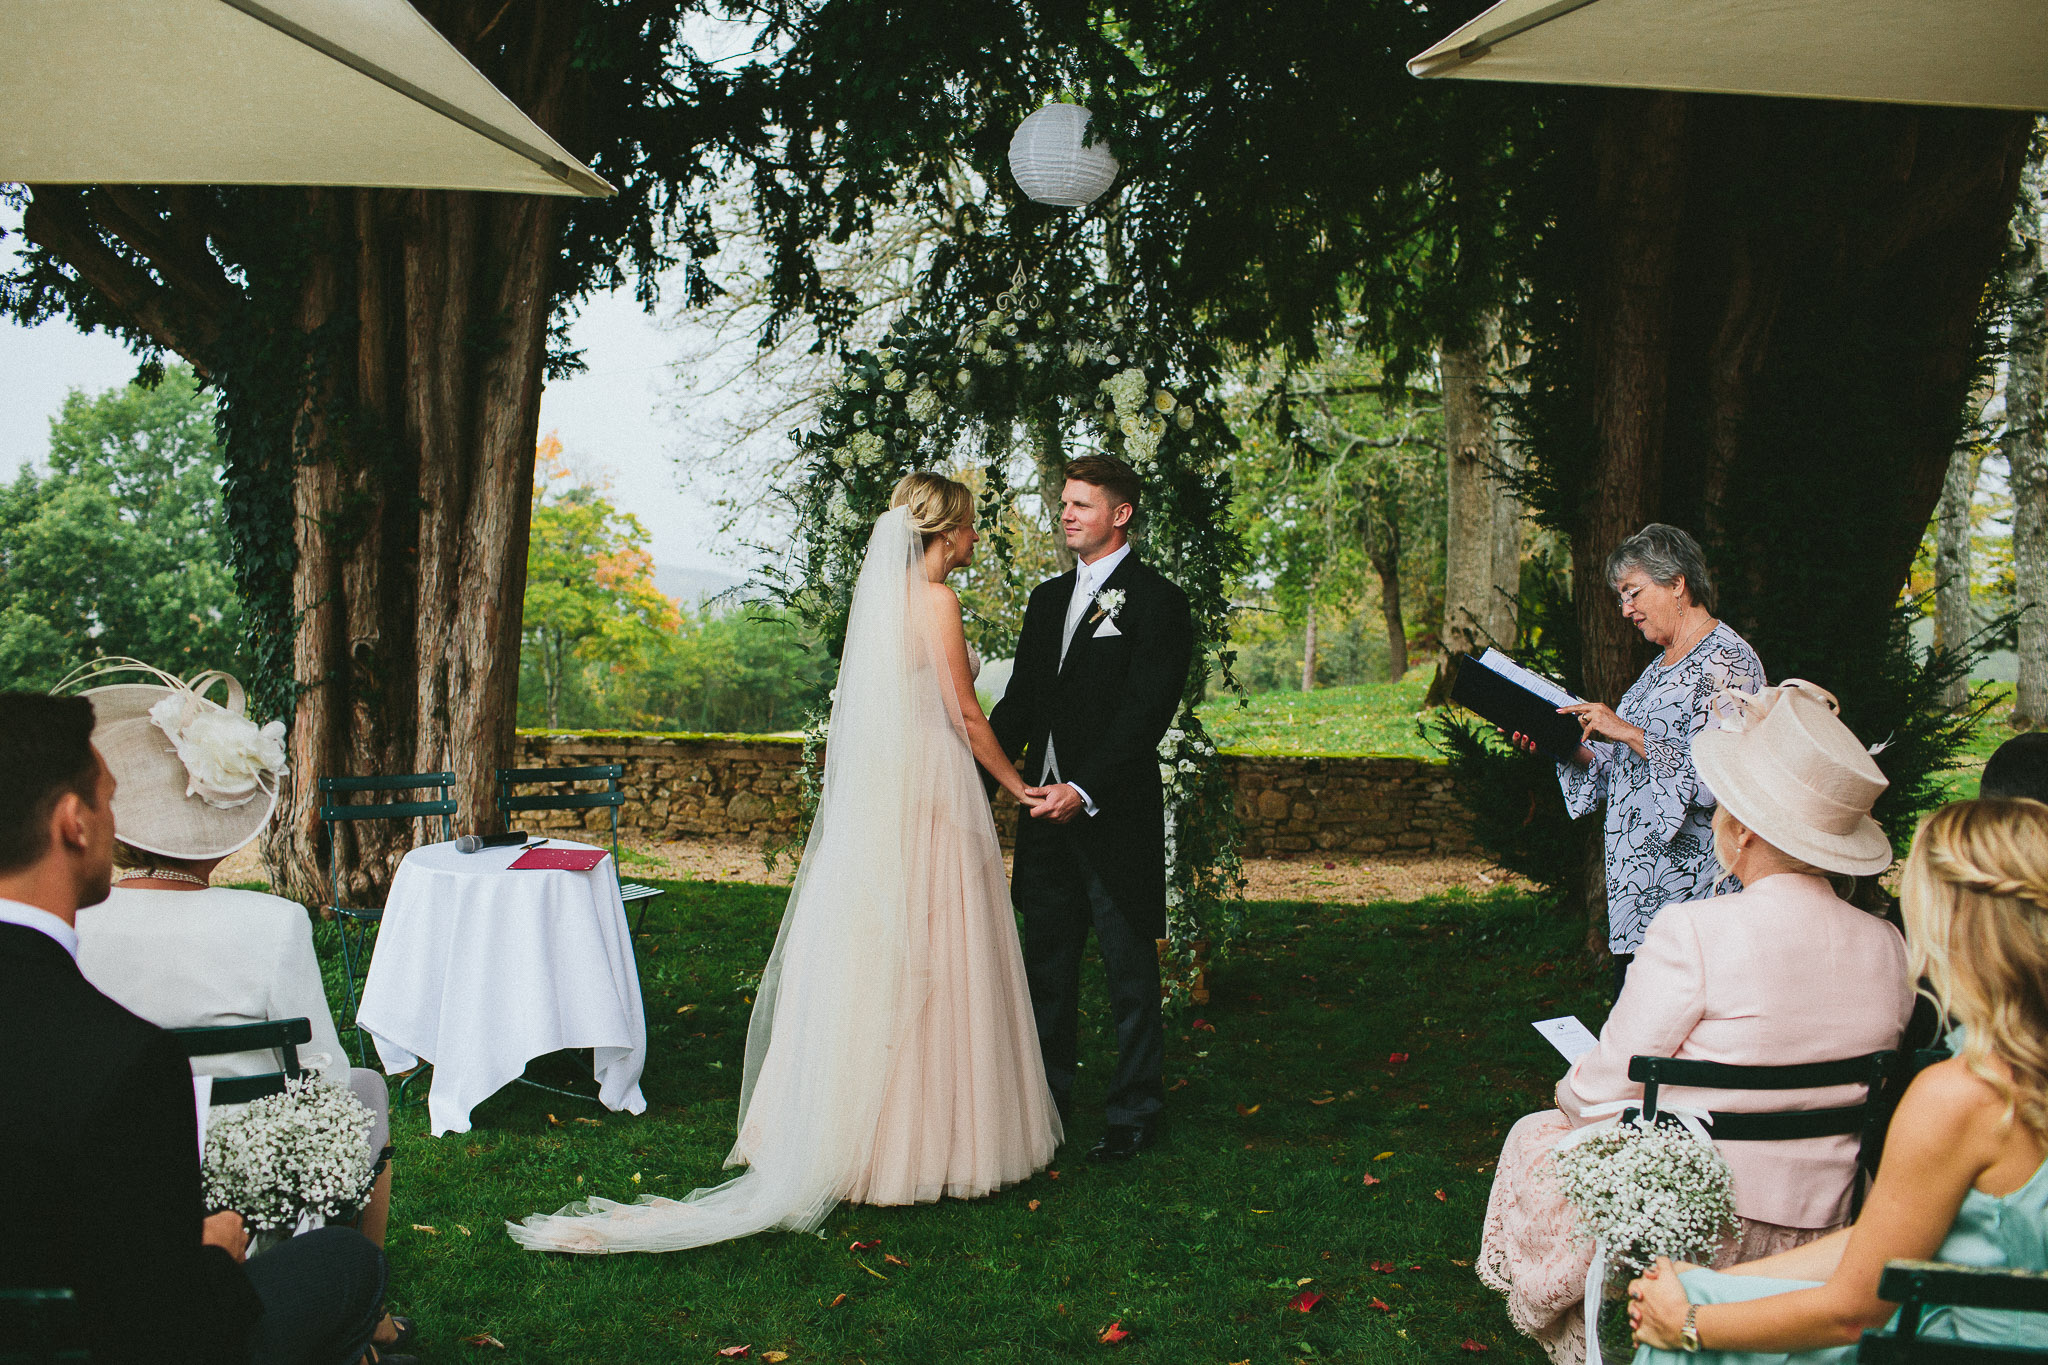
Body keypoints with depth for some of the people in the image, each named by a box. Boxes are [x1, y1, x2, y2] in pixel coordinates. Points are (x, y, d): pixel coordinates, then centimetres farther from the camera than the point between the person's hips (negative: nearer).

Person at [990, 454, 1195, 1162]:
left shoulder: (1156, 600, -7)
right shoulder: (1048, 598, 15)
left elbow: (1147, 711, -15)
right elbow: (1018, 703, 16)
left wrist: (1084, 791, -23)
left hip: (1114, 812, -7)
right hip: (1047, 811, 7)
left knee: (1130, 971, 3)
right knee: (1047, 966, 14)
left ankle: (1134, 1115, 14)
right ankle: (1048, 1097, 26)